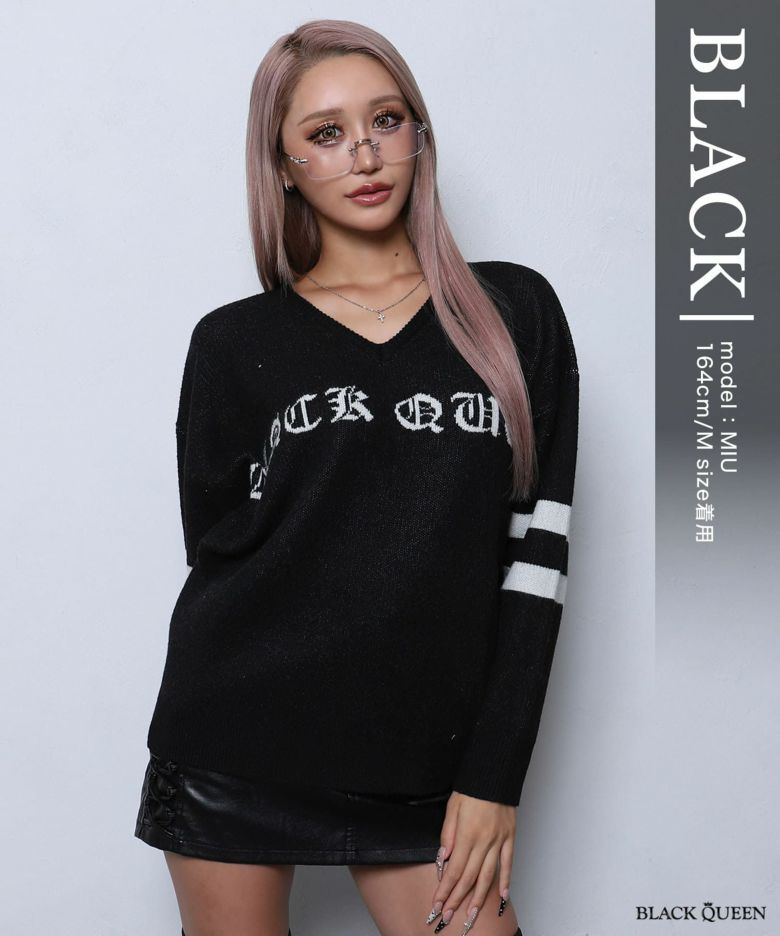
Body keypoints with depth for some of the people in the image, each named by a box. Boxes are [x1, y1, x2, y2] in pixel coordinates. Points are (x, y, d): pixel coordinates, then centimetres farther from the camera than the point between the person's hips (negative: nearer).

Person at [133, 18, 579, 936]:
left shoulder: (515, 313, 3)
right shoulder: (235, 343, 4)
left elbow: (536, 549, -2)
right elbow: (217, 549, 1)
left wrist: (492, 775, -6)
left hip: (426, 764, 0)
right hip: (236, 753, 0)